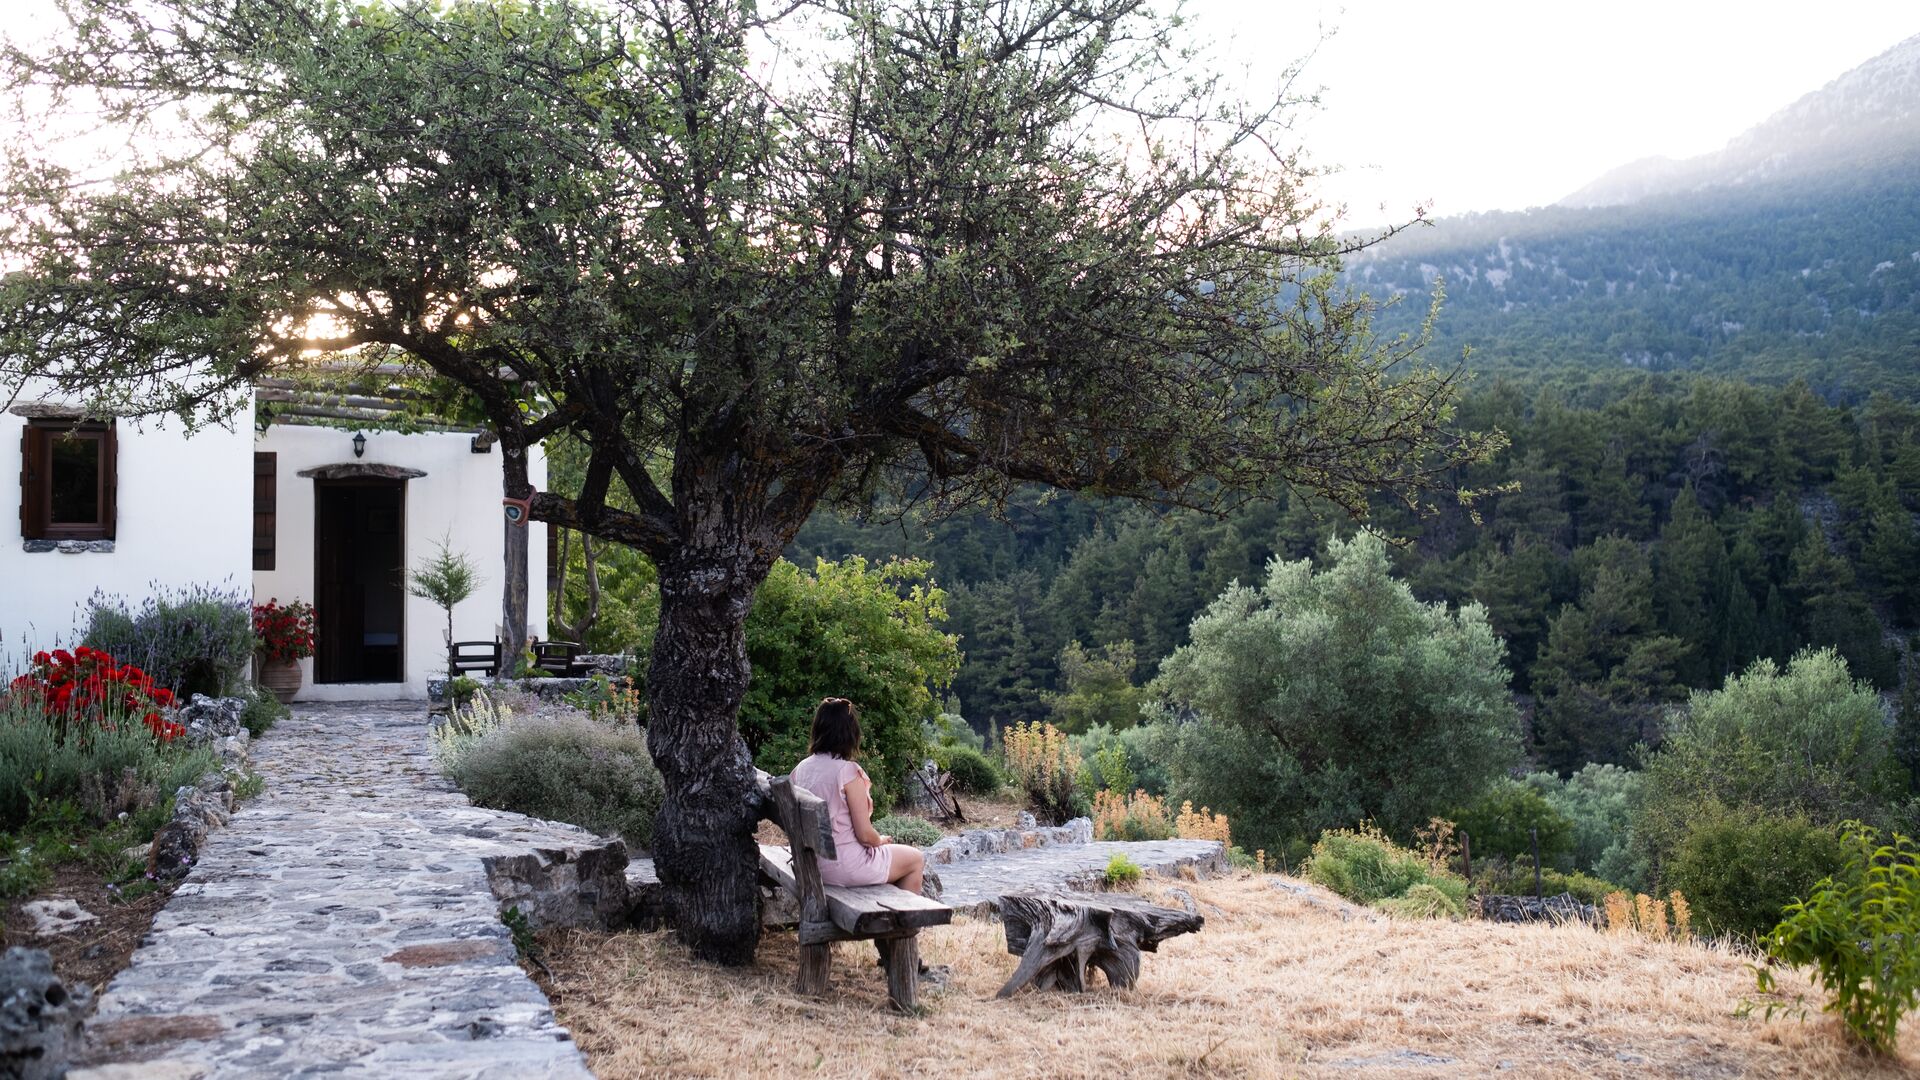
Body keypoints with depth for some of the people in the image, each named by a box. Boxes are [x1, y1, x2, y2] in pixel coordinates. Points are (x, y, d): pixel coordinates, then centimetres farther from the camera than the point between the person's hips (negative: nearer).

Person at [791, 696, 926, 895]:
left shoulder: (800, 770, -1)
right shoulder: (848, 772, -20)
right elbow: (865, 834, -19)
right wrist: (882, 840, 4)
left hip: (814, 864, 7)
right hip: (846, 866, -7)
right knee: (916, 859, 17)